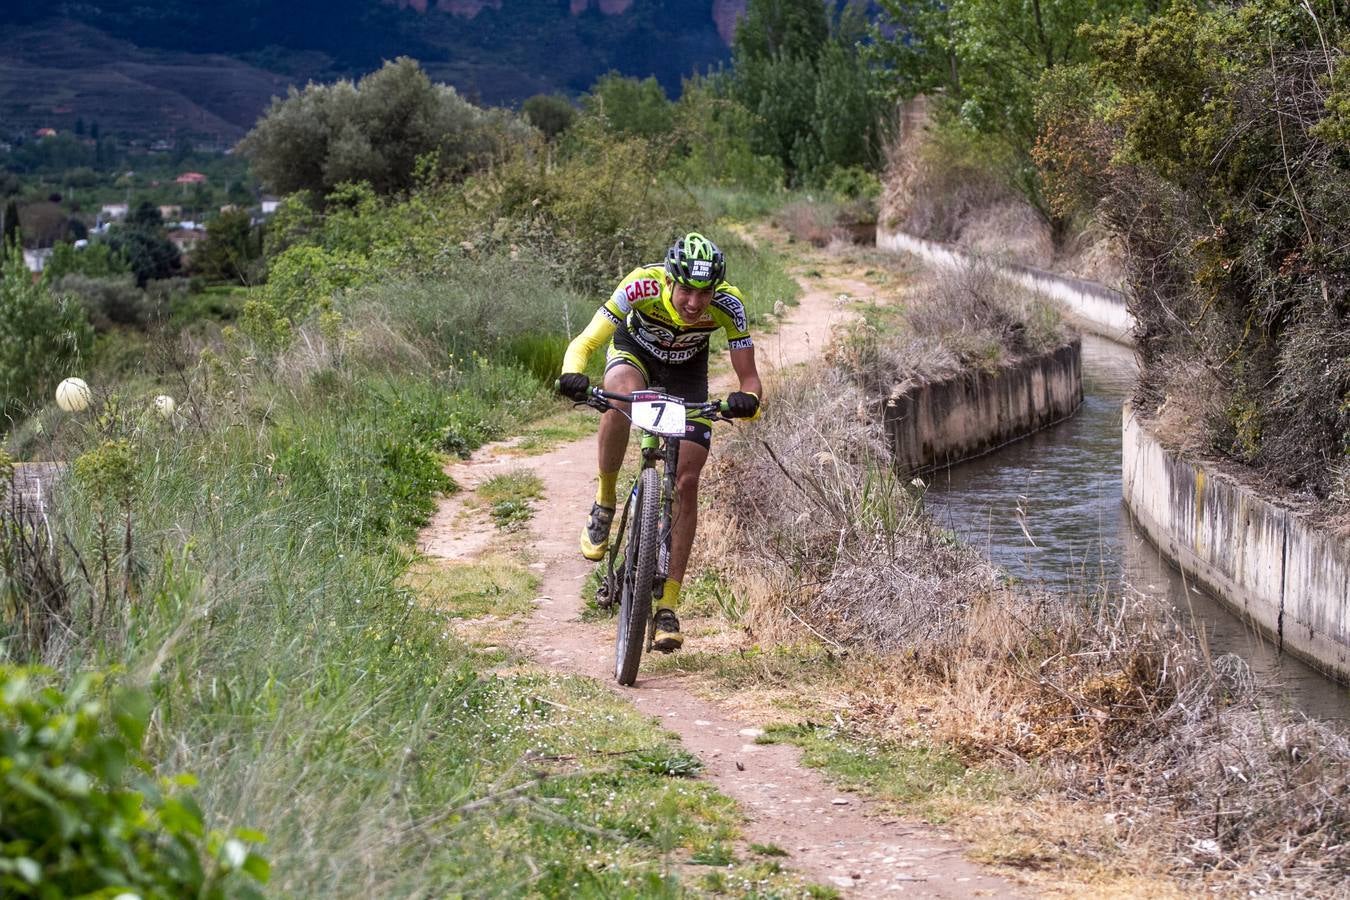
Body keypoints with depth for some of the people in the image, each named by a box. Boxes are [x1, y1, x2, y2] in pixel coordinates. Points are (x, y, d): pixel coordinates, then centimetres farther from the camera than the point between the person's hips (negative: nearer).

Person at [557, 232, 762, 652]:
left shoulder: (728, 304, -32)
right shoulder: (642, 286, -36)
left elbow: (749, 376, -27)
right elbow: (584, 343, -36)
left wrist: (747, 398, -51)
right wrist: (573, 376, -57)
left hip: (686, 371, 1)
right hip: (634, 348, -1)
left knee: (686, 482, -11)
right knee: (621, 396, -39)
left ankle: (668, 606, -4)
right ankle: (603, 505, -15)